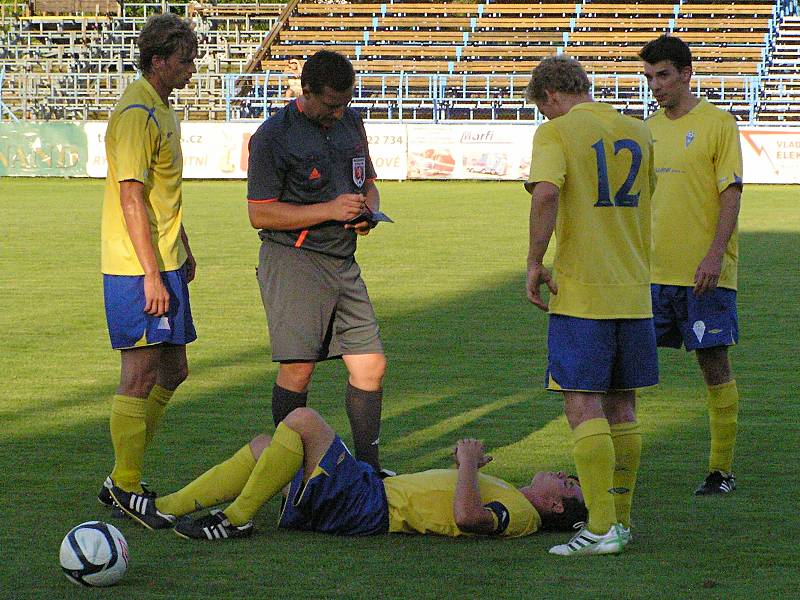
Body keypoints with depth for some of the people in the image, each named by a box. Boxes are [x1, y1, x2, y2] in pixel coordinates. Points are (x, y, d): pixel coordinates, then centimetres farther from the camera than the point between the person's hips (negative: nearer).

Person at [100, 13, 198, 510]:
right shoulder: (137, 114, -17)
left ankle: (123, 481, 20)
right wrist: (151, 277, -23)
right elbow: (131, 198, -21)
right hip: (138, 268, -10)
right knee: (142, 374, -6)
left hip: (165, 264, 10)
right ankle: (125, 490, 2)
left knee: (173, 371, 13)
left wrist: (183, 250, 28)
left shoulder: (161, 110, 16)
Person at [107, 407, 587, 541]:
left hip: (368, 507, -10)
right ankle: (167, 509, 9)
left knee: (302, 420, -21)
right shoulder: (510, 498, 17)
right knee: (263, 446, 14)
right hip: (377, 489, 10)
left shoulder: (521, 514, -12)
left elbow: (466, 515, -33)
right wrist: (468, 463, 16)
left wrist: (468, 463, -17)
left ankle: (236, 518, -13)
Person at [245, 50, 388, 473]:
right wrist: (330, 210, -19)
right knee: (298, 369, -12)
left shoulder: (350, 122, 13)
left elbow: (367, 182, 27)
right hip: (293, 261, -7)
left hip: (343, 262, 7)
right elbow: (260, 214, -12)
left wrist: (368, 211, 2)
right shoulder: (274, 136, -9)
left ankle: (368, 467, 15)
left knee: (370, 365, 4)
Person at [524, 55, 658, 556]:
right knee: (621, 405, 15)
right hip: (634, 289, 6)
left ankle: (602, 528, -10)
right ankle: (620, 517, 21)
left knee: (583, 405, -5)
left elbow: (546, 192, -24)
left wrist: (535, 261, -16)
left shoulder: (556, 132, -7)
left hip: (581, 290, -6)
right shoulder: (638, 133, 12)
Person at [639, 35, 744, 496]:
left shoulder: (718, 123, -4)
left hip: (705, 273, -6)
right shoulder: (650, 129, 14)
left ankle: (722, 471, 8)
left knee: (715, 366, 0)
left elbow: (732, 194, -10)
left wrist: (714, 255, -19)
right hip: (653, 271, 6)